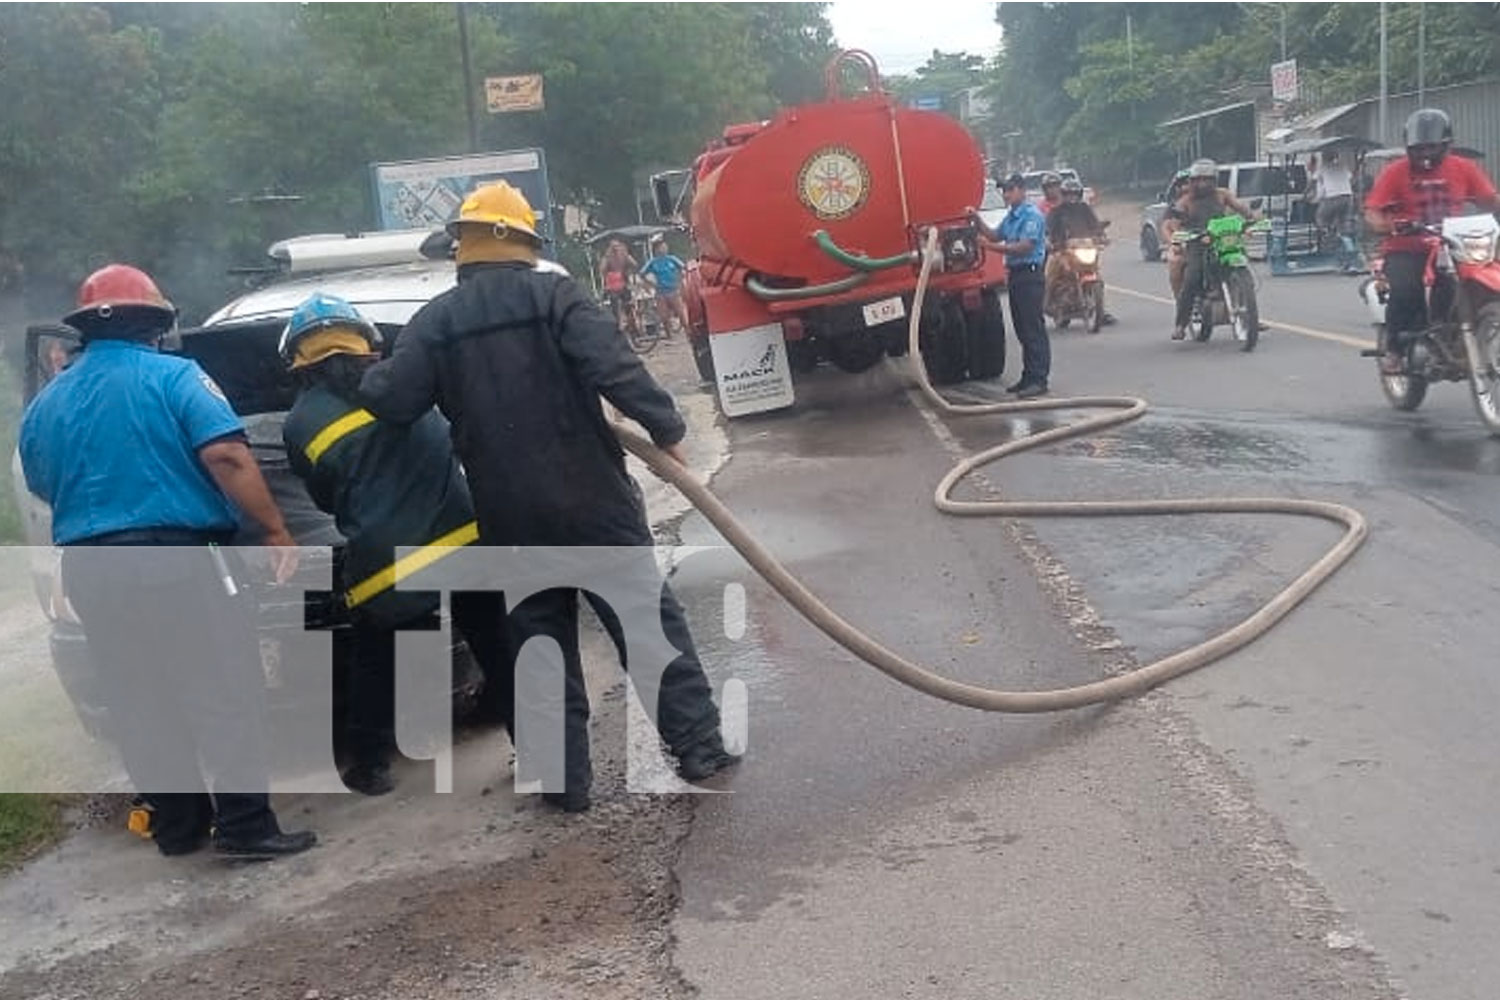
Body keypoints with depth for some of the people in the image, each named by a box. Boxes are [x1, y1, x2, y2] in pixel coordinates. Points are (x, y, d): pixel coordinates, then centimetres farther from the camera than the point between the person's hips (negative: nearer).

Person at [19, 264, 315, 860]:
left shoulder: (46, 403, 13)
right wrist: (276, 530, -14)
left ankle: (176, 826, 20)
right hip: (182, 559, -6)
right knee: (225, 695, -1)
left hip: (91, 571, 6)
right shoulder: (174, 376, -5)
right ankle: (245, 827, -3)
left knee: (139, 706, 13)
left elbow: (44, 488, 23)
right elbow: (226, 457, -18)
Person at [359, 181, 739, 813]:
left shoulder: (433, 322, 4)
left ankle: (565, 780, 16)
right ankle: (699, 747, 9)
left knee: (541, 644, 13)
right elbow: (613, 366, -18)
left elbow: (391, 401, -3)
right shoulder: (554, 295, -4)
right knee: (649, 621, 7)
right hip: (592, 500, -2)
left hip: (510, 517, 3)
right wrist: (665, 427, -16)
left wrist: (368, 378, 18)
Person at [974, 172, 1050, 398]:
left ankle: (1039, 379, -9)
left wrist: (994, 248, -22)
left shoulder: (1032, 215, -12)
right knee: (1022, 328, 12)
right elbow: (995, 236, 22)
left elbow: (1025, 246, -19)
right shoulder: (1011, 216, 17)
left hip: (1030, 275, -10)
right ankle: (1029, 377, 18)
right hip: (1015, 275, 10)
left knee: (1034, 328, -9)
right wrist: (977, 221, 9)